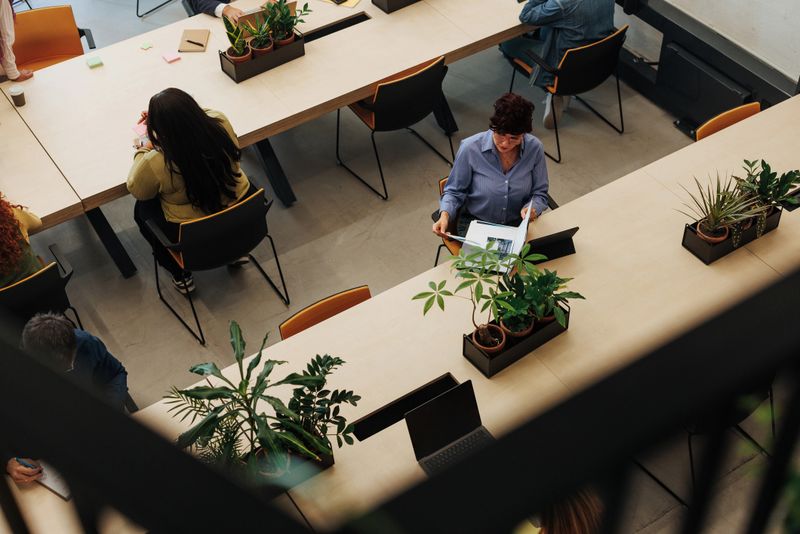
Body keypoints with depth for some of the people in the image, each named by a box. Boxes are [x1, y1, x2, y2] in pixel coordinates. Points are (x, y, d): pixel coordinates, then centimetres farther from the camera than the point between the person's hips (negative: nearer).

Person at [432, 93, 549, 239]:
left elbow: (540, 193, 3)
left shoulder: (535, 148, -10)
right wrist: (445, 214, -21)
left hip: (518, 224, 2)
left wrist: (532, 209, -18)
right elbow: (454, 191, -2)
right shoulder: (470, 148, -16)